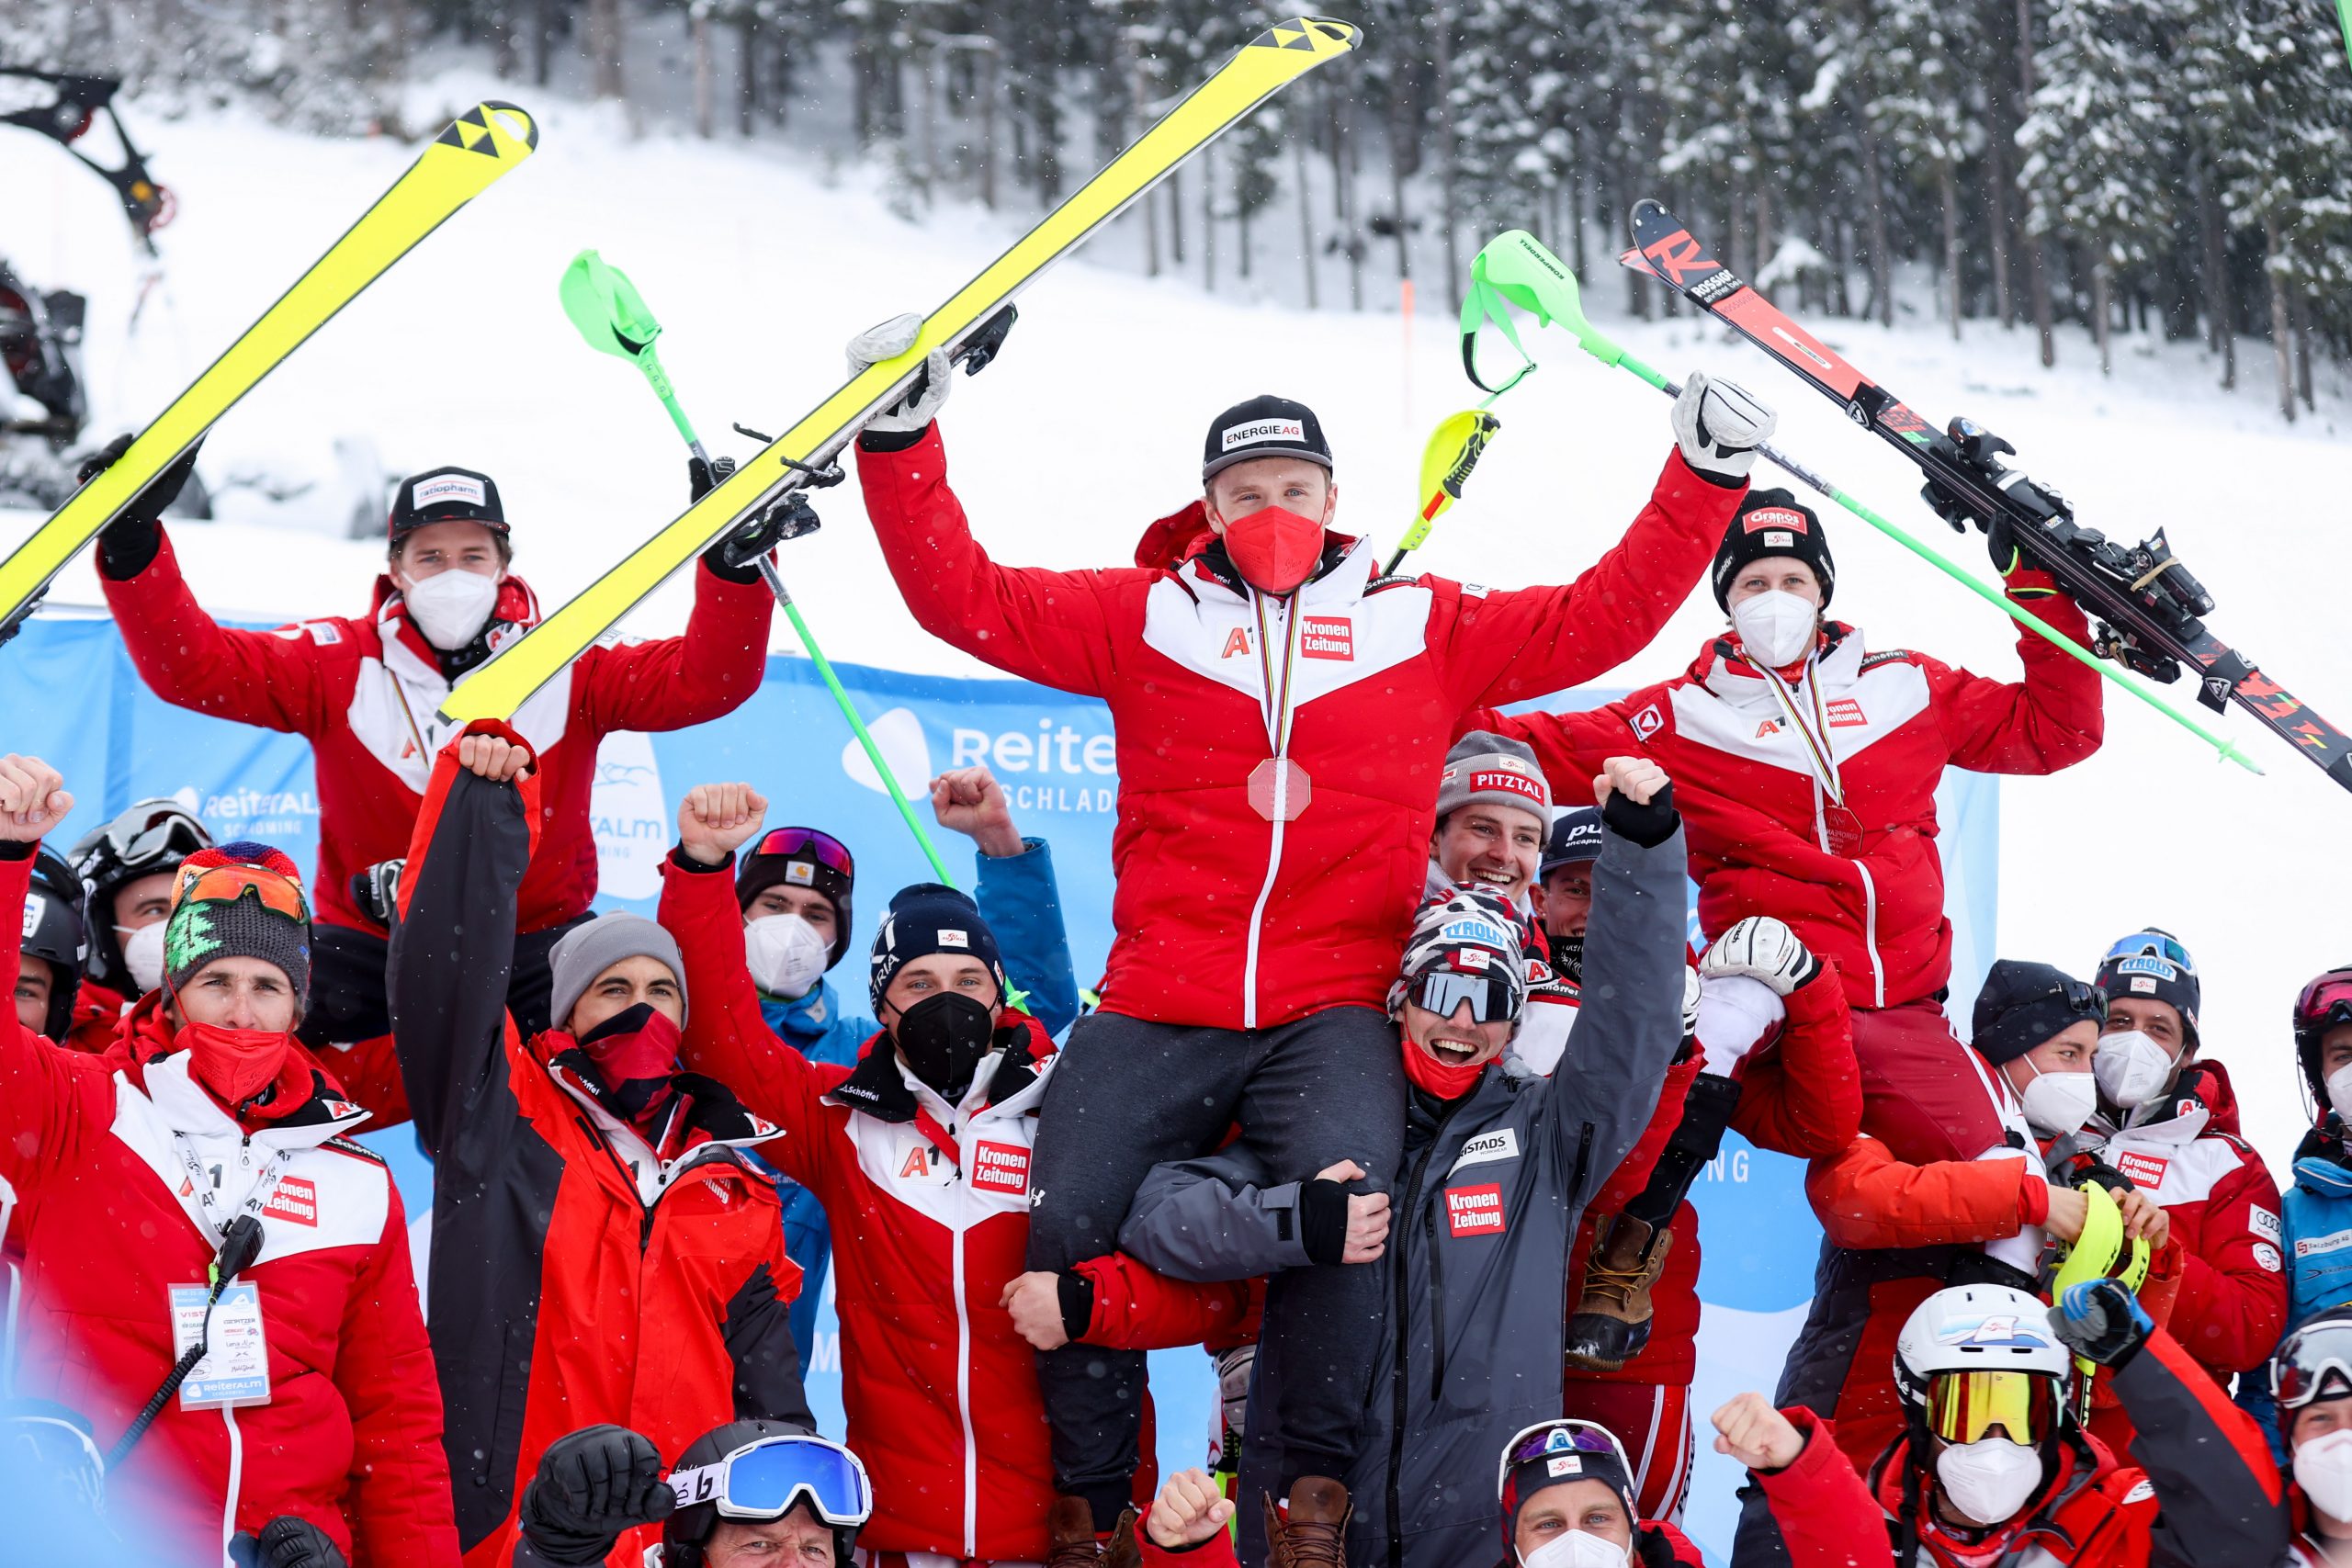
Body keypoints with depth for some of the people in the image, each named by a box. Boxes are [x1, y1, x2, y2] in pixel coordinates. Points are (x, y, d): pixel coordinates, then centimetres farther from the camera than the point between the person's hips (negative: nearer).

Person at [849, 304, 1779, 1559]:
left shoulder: (1426, 628, 13)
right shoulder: (1145, 616, 10)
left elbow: (1602, 618, 13)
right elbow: (964, 597, 6)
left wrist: (1706, 476, 8)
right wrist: (903, 441, -1)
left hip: (1333, 1013, -1)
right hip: (1156, 1012, 1)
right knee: (1069, 1224, -11)